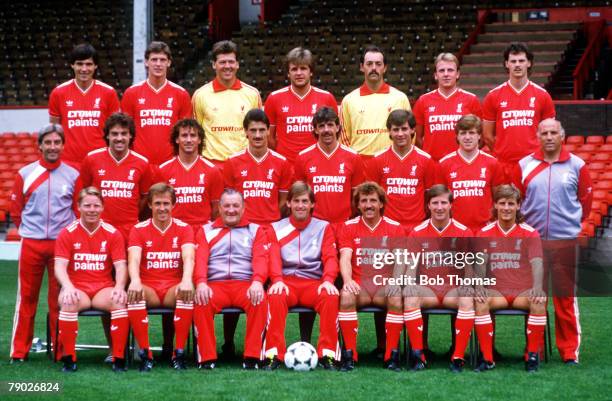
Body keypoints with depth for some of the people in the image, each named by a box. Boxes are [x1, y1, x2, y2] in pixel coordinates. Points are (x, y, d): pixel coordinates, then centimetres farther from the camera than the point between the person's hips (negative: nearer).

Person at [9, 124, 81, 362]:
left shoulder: (73, 175, 5)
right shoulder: (25, 173, 4)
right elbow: (15, 209, 10)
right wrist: (29, 229, 7)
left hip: (62, 244, 0)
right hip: (31, 244, 0)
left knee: (59, 298, 3)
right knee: (26, 297, 3)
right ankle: (19, 351, 9)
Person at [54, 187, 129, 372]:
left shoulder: (113, 233, 5)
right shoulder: (67, 233, 2)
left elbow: (121, 266, -1)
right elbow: (60, 266, -5)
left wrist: (119, 287, -23)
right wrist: (68, 287, -26)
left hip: (104, 288, 1)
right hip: (77, 288, -1)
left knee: (119, 301, -32)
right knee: (68, 302, -35)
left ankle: (119, 358, -23)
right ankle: (68, 357, -23)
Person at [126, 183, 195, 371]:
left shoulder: (184, 228, 6)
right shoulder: (139, 229, 5)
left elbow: (188, 257, -12)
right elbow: (134, 258, -11)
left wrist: (186, 280, -35)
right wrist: (135, 281, -34)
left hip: (174, 288, 0)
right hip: (148, 287, 0)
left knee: (188, 293, -34)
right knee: (133, 294, -33)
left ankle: (179, 352, -27)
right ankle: (145, 353, -28)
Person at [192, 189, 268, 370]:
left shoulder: (256, 230, 18)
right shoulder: (206, 231, 20)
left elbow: (260, 259, 2)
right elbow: (200, 260, 4)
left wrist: (257, 282, -20)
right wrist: (201, 283, -18)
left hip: (246, 285, 0)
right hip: (215, 285, 0)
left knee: (260, 301, -34)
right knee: (202, 303, -33)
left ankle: (252, 357, -28)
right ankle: (207, 358, -26)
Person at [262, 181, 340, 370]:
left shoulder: (323, 227, 13)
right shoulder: (277, 228, 13)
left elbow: (330, 258, 1)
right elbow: (274, 258, -1)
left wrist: (328, 281, -20)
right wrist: (277, 280, -22)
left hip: (314, 283, 0)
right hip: (286, 282, 0)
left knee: (331, 296, -33)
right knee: (275, 296, -35)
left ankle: (327, 353, -27)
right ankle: (273, 354, -32)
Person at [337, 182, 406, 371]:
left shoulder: (395, 228, 8)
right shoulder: (349, 227, 8)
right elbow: (345, 258, -3)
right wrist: (347, 280, -24)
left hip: (385, 285, 0)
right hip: (359, 285, 0)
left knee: (397, 297, -33)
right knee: (346, 296, -34)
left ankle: (392, 354, -23)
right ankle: (349, 354, -26)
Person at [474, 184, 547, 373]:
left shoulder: (530, 233, 3)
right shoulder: (485, 233, 7)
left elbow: (536, 262, -9)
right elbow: (480, 263, -3)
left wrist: (537, 286, -29)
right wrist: (479, 285, -24)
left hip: (524, 292, 0)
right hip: (496, 292, 1)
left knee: (539, 301, -32)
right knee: (480, 301, -31)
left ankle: (533, 355, -16)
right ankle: (487, 358, -25)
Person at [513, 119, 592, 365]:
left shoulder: (576, 165, 3)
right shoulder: (524, 165, 4)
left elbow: (585, 199, 10)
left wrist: (572, 222, 12)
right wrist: (527, 225, 10)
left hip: (566, 241, -1)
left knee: (566, 298, 1)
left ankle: (570, 351, 7)